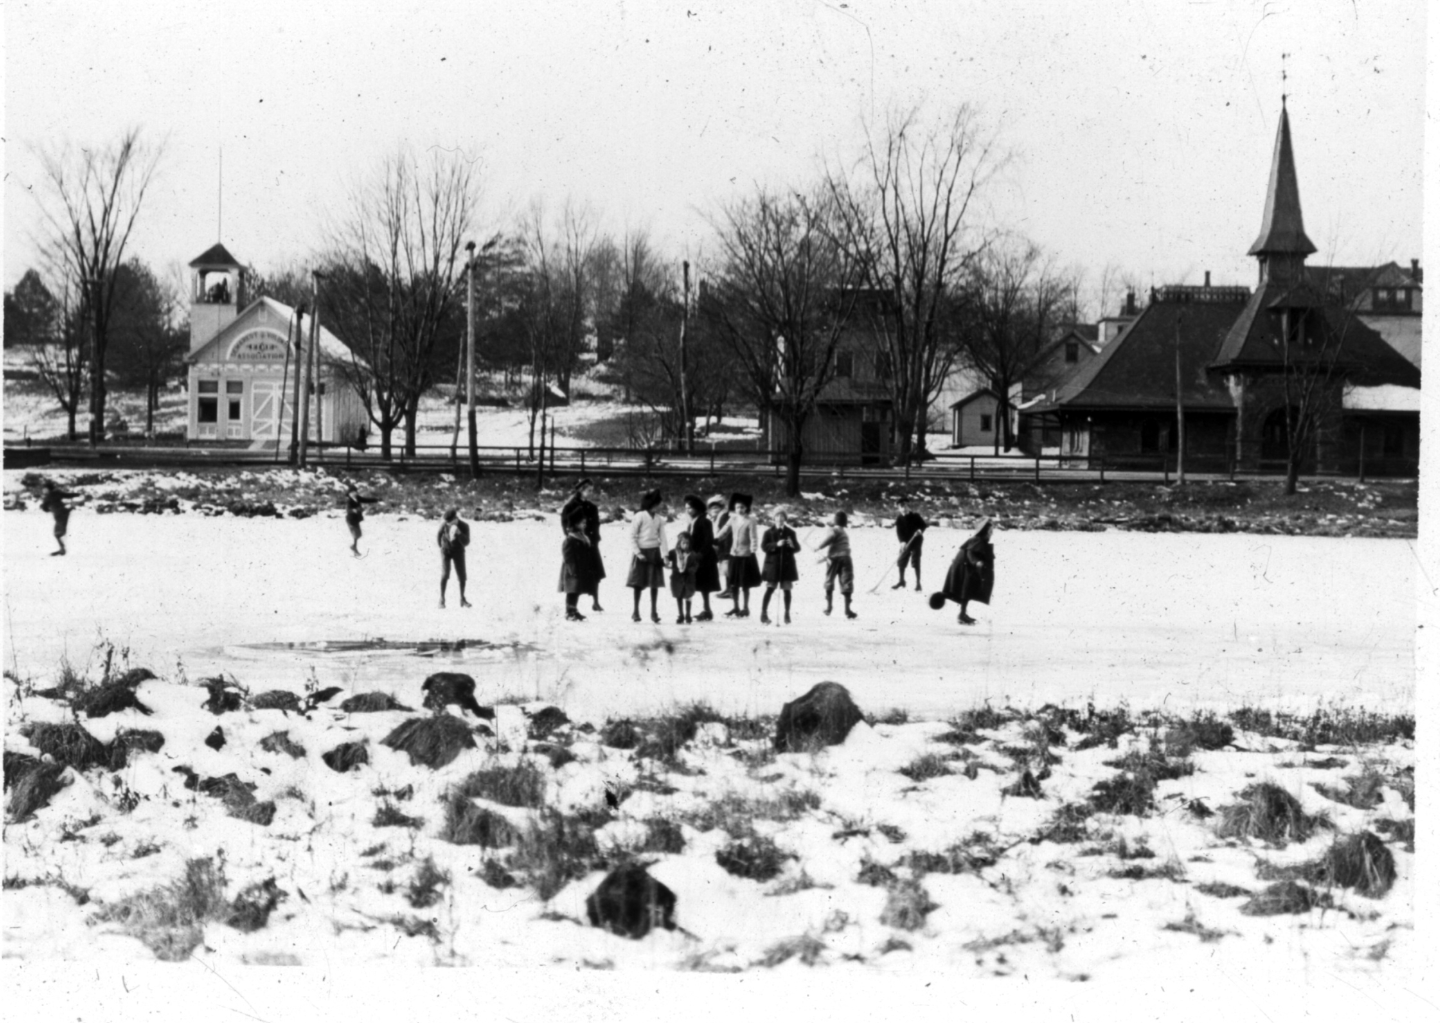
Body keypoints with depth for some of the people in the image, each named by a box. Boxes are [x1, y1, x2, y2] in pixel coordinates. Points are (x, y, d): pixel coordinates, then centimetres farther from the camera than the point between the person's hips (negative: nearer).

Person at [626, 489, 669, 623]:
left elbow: (662, 537, 3)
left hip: (654, 552, 4)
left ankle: (654, 612, 6)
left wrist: (664, 555, -7)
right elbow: (632, 536, -8)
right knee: (638, 582, 1)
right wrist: (638, 553, -14)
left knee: (654, 582, 2)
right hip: (641, 552, -4)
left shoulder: (659, 519, 4)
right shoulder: (640, 516, -10)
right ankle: (636, 611, 9)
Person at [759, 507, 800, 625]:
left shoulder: (790, 532, 7)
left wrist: (792, 545, -15)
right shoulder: (769, 532, 2)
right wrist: (776, 545, -22)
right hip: (773, 564, -2)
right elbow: (763, 546, -8)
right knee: (770, 589, -5)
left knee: (787, 589, 3)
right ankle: (764, 614, -1)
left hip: (787, 565, 2)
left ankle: (787, 614, 11)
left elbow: (798, 548, 8)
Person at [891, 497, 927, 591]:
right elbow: (898, 531, -5)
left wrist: (920, 530, -26)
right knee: (901, 561, 7)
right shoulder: (899, 519, 0)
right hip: (905, 543, 4)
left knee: (916, 562, -8)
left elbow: (923, 525, -3)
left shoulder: (915, 516, -9)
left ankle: (918, 583, -3)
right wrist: (902, 541, -20)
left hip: (916, 541, -4)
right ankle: (901, 581, 26)